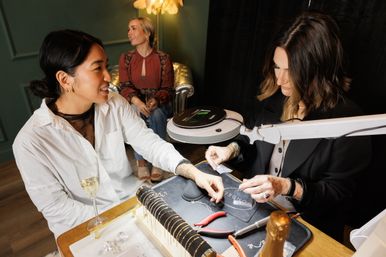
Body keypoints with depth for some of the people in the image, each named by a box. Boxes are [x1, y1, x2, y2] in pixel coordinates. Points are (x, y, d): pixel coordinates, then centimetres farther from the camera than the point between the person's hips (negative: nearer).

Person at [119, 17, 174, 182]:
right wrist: (135, 100, -28)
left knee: (156, 114, -35)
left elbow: (167, 89, -4)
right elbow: (125, 86, -5)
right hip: (135, 103, 2)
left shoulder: (163, 58, -3)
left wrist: (155, 100, -27)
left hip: (159, 104, -1)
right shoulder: (126, 58, 4)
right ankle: (141, 162, -20)